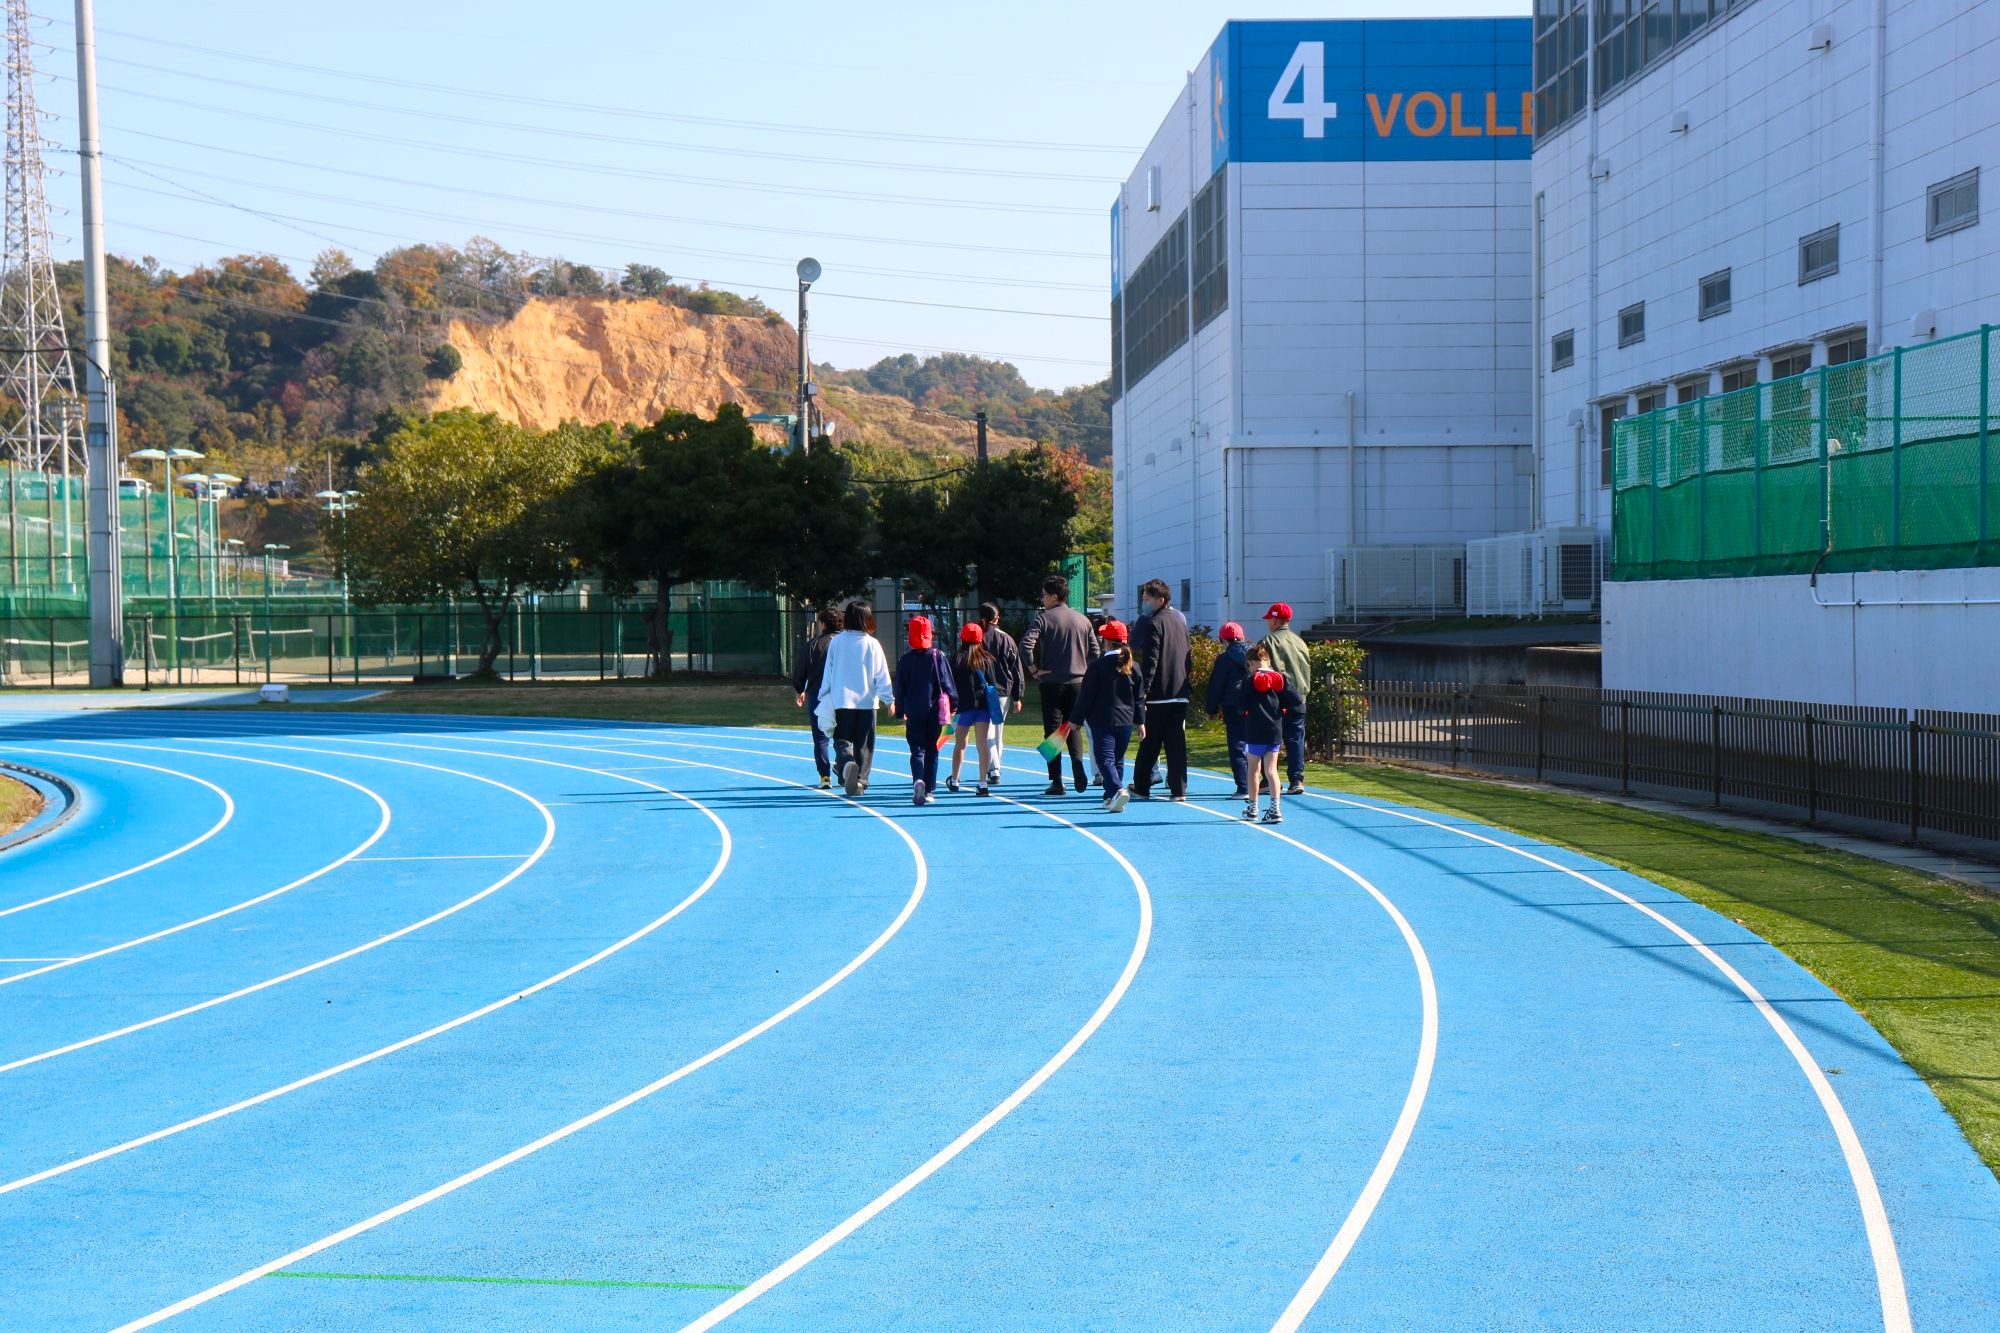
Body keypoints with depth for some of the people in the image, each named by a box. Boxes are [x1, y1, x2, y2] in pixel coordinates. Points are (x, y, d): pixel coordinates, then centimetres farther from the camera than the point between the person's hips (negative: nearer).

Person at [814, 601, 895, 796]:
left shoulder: (836, 642, -1)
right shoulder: (872, 644, -5)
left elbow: (828, 672, 6)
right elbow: (882, 675, -2)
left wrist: (824, 698, 16)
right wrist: (889, 699, 6)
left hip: (841, 700, 0)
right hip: (867, 701, 0)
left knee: (842, 740, 4)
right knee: (864, 744, 10)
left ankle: (846, 764, -25)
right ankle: (860, 780, 10)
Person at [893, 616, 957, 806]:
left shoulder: (904, 660, -1)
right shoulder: (938, 657, -3)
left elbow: (899, 689, 3)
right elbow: (947, 683, -1)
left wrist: (900, 711, 11)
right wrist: (953, 703, 7)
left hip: (913, 713, 0)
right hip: (935, 712, 0)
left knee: (917, 750, 1)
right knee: (931, 751, 11)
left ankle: (918, 780, -26)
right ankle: (929, 790, 11)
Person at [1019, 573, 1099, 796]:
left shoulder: (1044, 619, -6)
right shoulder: (1083, 620, 7)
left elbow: (1026, 645, -18)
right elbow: (1095, 652, 6)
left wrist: (1034, 669, -8)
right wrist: (1084, 671, 14)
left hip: (1052, 683, -4)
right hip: (1078, 683, 4)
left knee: (1053, 731, 2)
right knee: (1074, 727, 16)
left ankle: (1056, 782, -1)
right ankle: (1078, 767, -6)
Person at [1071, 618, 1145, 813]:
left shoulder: (1097, 666, -10)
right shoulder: (1133, 666, 4)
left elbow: (1086, 696, -7)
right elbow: (1140, 697, 8)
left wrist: (1076, 720, 0)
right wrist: (1140, 722, 15)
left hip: (1102, 720, -5)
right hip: (1126, 720, 5)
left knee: (1105, 759, -7)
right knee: (1118, 759, 17)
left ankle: (1118, 790, -29)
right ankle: (1110, 798, 21)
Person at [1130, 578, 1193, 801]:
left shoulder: (1153, 623, -10)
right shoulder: (1179, 621, 14)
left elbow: (1150, 662, -16)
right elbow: (1189, 657, 18)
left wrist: (1143, 691, -16)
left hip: (1159, 693, -7)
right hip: (1180, 694, 7)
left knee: (1150, 742, 2)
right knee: (1176, 743, 5)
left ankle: (1141, 787, 9)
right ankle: (1179, 789, 1)